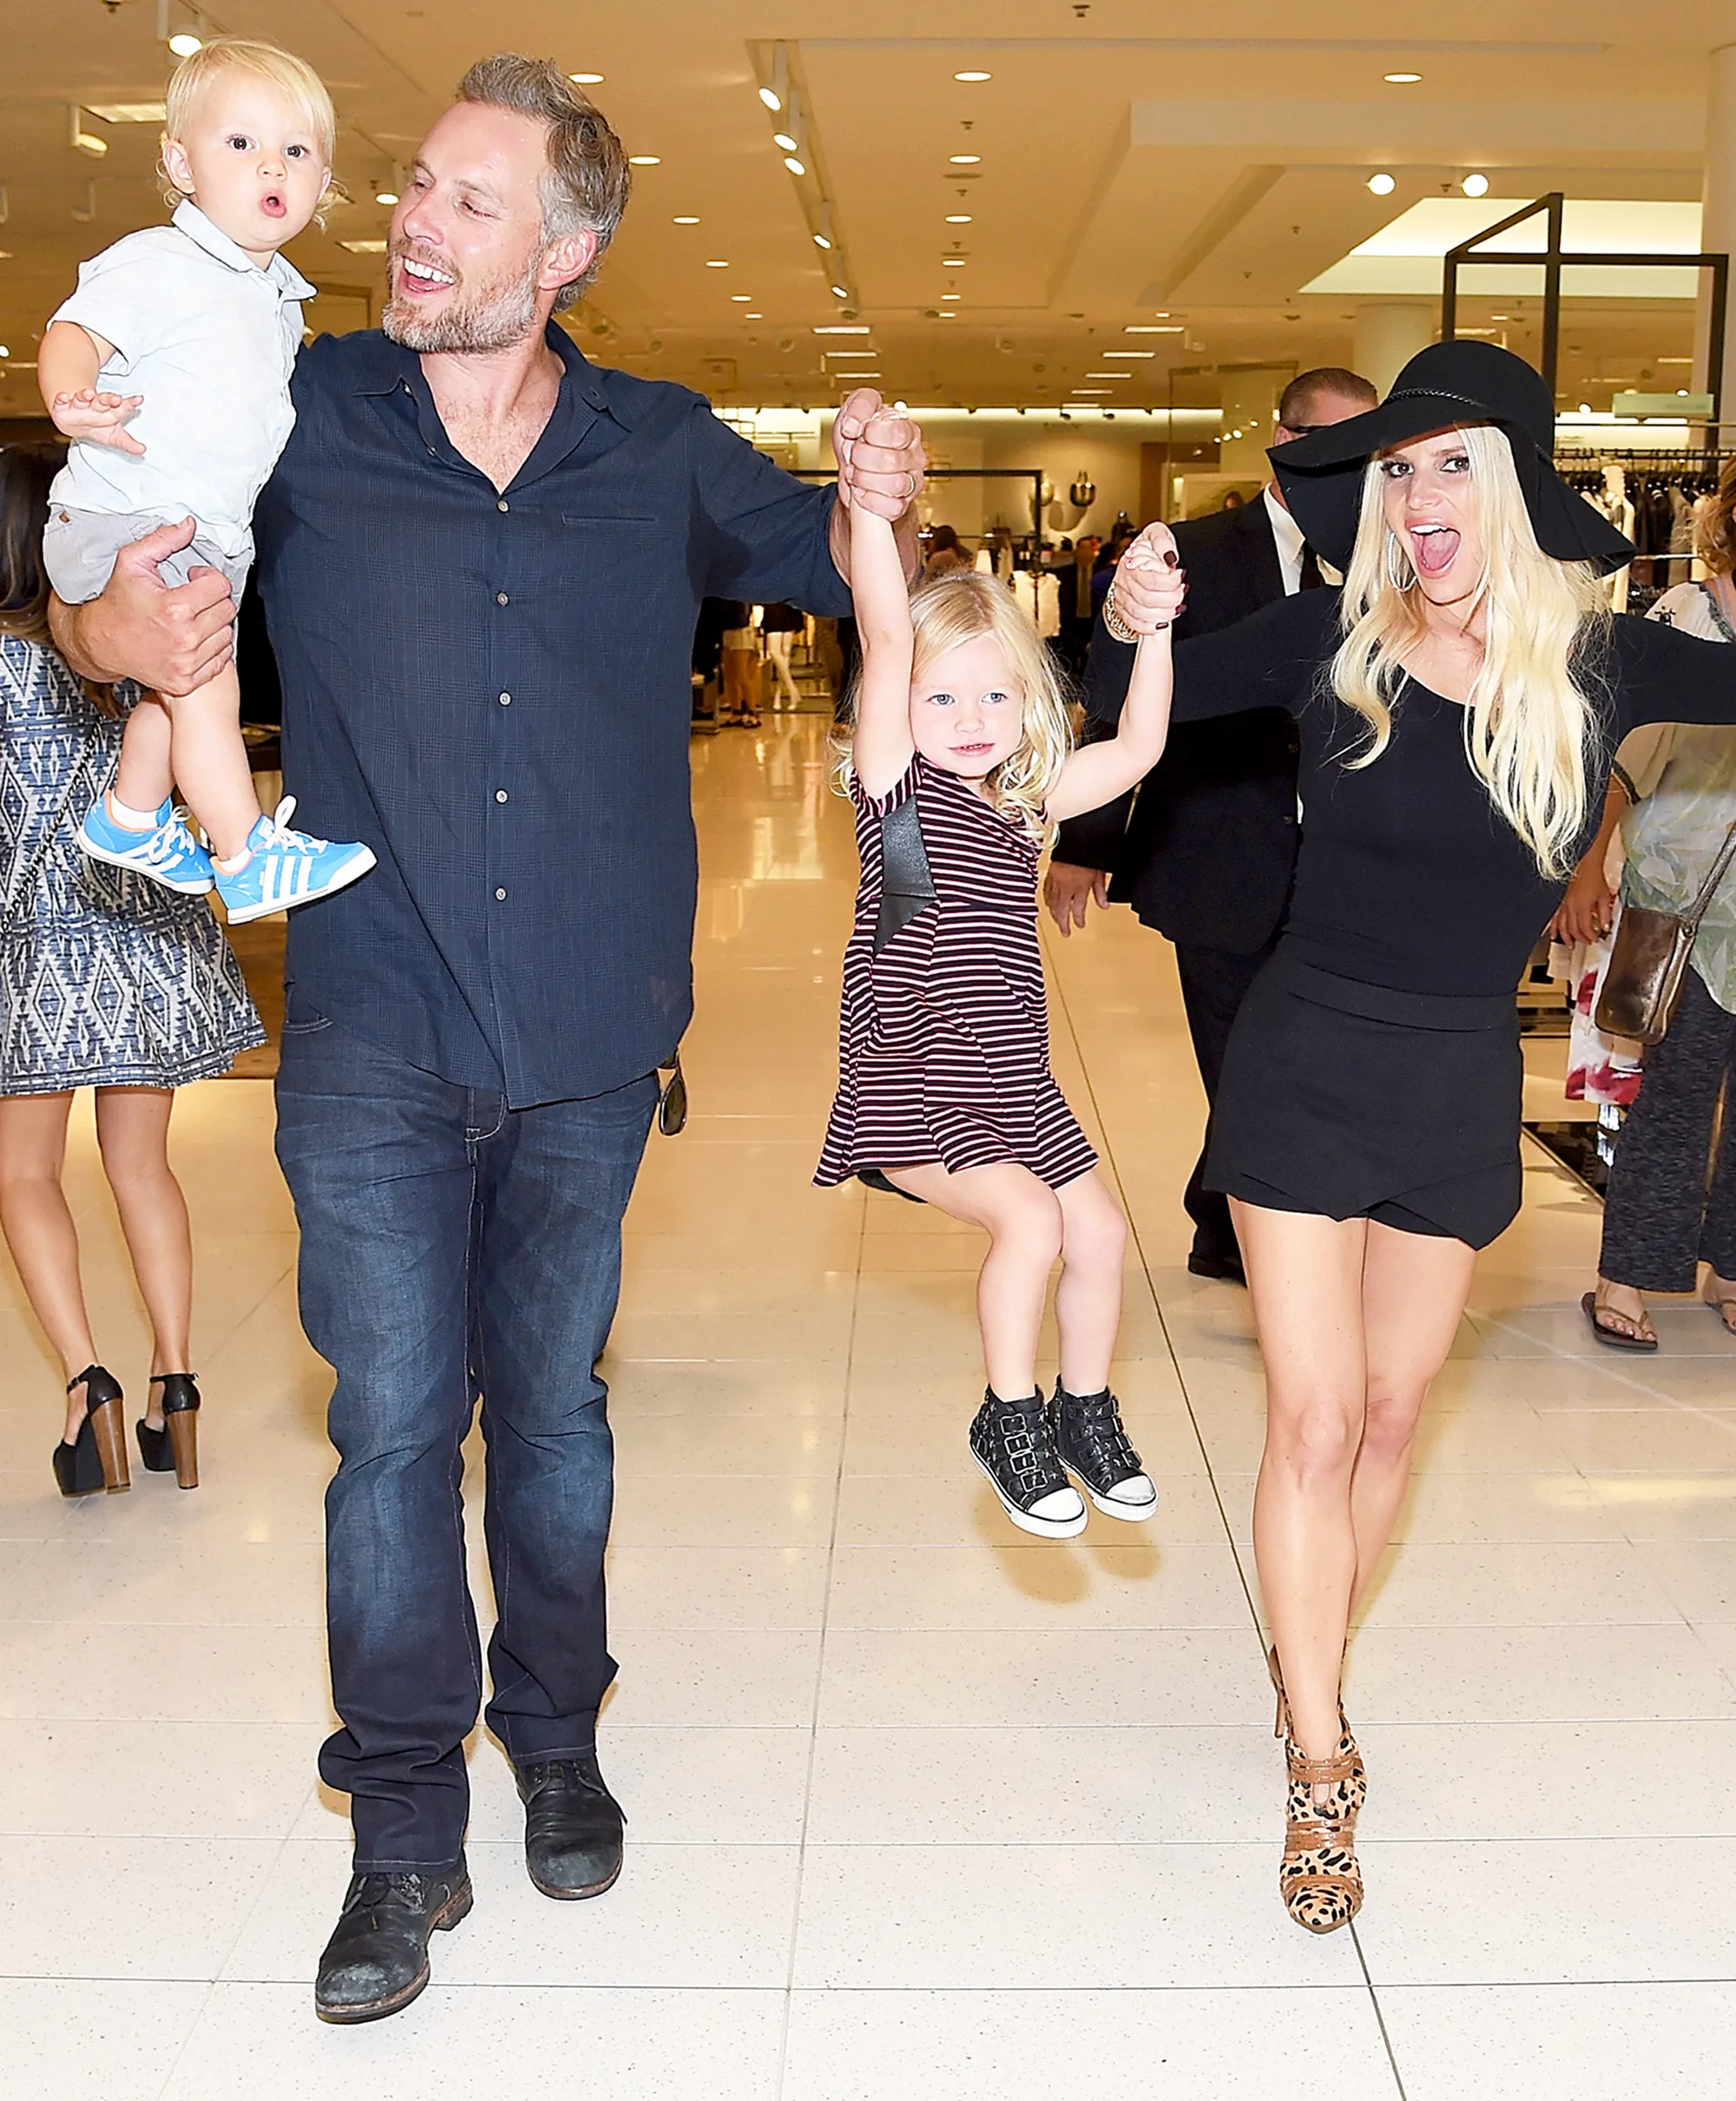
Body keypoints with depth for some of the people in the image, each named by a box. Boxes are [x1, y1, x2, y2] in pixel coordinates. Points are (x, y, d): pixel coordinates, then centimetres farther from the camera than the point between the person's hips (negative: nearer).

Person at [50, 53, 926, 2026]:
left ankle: (556, 1740, 34)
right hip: (375, 1041, -1)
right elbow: (79, 576, 8)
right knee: (392, 1422, 1)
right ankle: (403, 1830, 17)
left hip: (589, 1042, 2)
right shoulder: (298, 415, 0)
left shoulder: (662, 454, 4)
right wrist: (112, 628, -17)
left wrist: (877, 504, -9)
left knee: (553, 1409, 14)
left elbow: (824, 564, 15)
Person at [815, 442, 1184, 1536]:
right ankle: (1010, 1423, 2)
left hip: (1011, 1084, 6)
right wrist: (870, 499, -29)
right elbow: (886, 637, -21)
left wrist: (1155, 621, -5)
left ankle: (1084, 1410, 29)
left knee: (1100, 1232, 6)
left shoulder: (1023, 801, 6)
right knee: (1029, 1218, -19)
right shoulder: (896, 787, -9)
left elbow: (1138, 747, 4)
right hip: (909, 1088, -6)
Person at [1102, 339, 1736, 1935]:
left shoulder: (1603, 664, -5)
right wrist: (1131, 629, -19)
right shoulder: (1336, 641, -8)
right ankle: (1321, 1768, 11)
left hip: (1463, 1092, 2)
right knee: (1314, 1422, -2)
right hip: (1305, 1068, -2)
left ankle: (1313, 1666, 35)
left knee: (1388, 1415, 13)